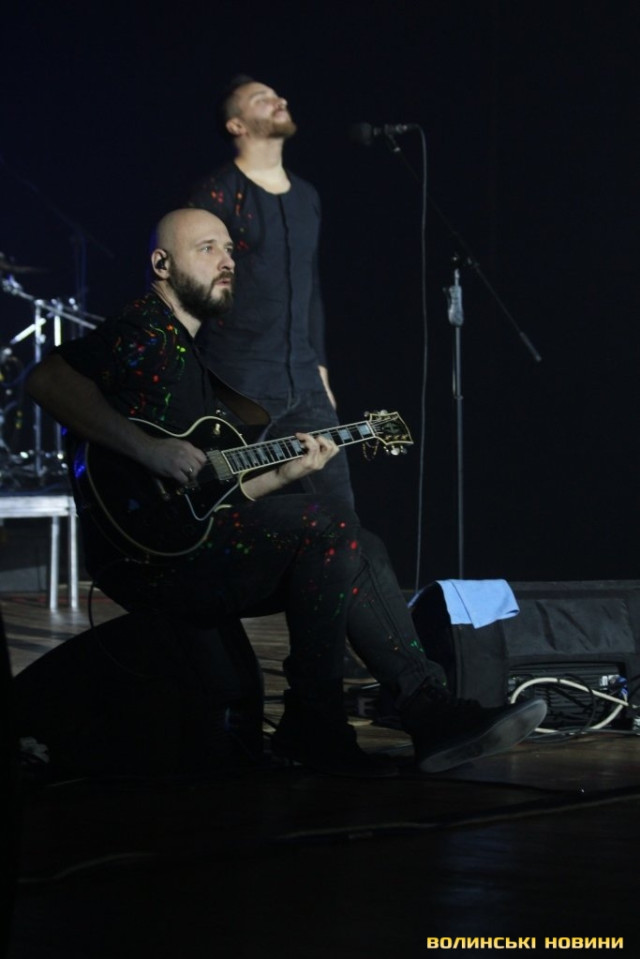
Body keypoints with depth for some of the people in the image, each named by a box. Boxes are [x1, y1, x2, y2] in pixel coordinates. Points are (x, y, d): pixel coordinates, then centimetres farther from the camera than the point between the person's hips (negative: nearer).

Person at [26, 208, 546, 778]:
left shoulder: (194, 359, 26)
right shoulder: (144, 334, -5)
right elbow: (48, 381, -26)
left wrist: (283, 475, 9)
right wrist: (150, 450, -28)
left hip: (196, 540, 10)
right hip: (142, 552, -10)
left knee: (357, 550, 1)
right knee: (329, 525, -21)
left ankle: (431, 713, -7)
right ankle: (314, 724, -14)